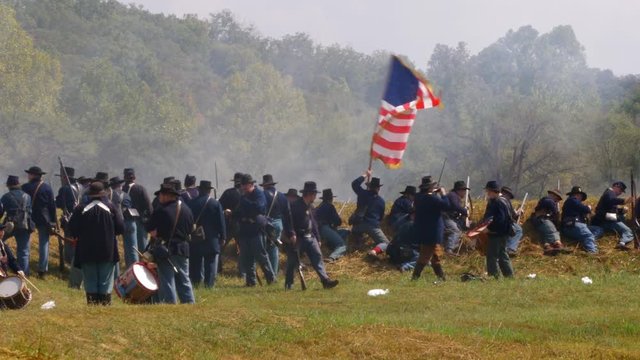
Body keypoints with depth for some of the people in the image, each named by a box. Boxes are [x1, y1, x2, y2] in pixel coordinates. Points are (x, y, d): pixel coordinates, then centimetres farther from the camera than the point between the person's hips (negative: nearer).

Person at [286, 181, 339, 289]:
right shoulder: (296, 206, -12)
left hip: (310, 237, 7)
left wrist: (317, 238, 20)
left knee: (317, 256, -5)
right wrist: (292, 234, -28)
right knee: (293, 261, 0)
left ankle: (325, 280, -12)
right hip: (298, 239, -7)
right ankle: (288, 285, 11)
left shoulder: (310, 206, 14)